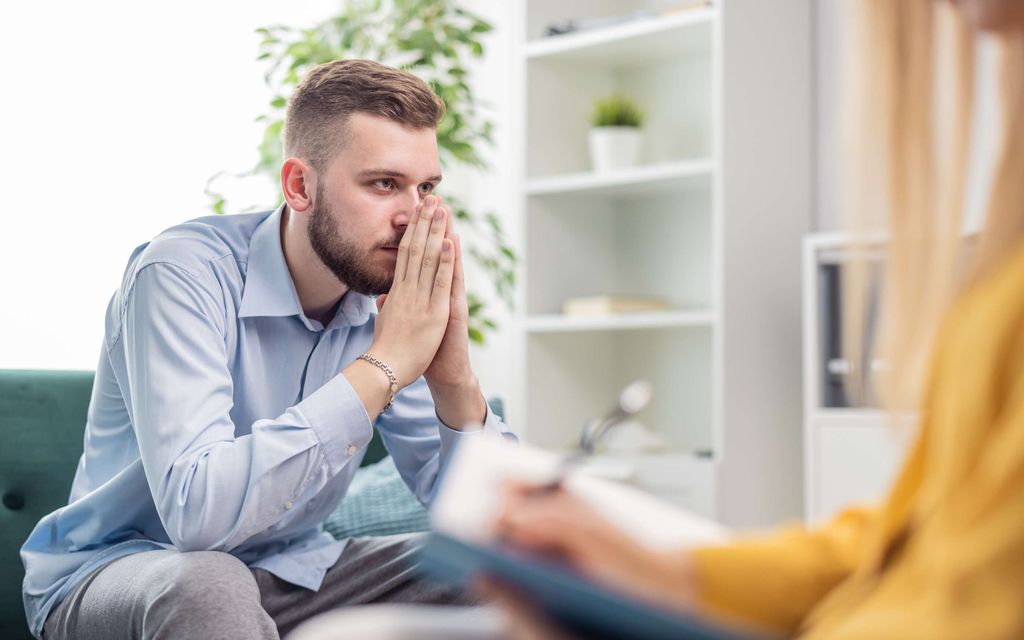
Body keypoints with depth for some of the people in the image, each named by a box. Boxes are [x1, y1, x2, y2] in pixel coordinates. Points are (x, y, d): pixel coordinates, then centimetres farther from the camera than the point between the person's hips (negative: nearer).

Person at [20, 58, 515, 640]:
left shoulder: (396, 296, -7)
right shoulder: (183, 274, -22)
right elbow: (198, 511, -36)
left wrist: (455, 383, -26)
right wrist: (381, 367, -33)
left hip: (290, 571, 6)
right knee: (208, 588, -38)